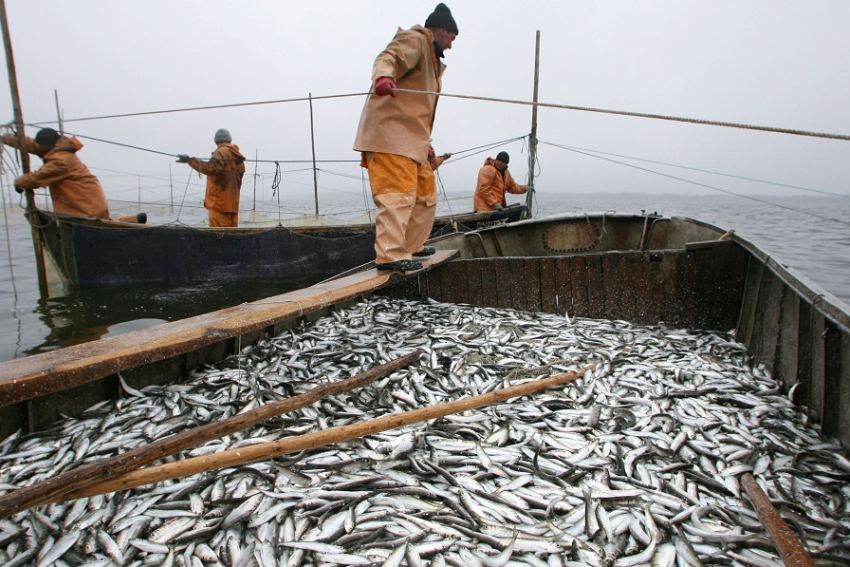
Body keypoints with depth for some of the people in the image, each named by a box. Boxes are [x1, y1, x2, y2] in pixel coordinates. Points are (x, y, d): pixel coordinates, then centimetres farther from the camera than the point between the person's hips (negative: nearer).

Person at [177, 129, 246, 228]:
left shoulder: (221, 153, -6)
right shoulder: (237, 157, 18)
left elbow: (211, 168, -25)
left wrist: (190, 160, -28)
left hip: (219, 202, -8)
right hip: (232, 203, 8)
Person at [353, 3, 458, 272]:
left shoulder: (431, 58, 32)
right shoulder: (414, 39, 1)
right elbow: (387, 58, -20)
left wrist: (426, 145, 29)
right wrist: (383, 77, -43)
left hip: (412, 139, 11)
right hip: (390, 132, -10)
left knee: (425, 191, 15)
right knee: (399, 192, -20)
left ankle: (412, 246, 25)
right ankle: (390, 255, -23)